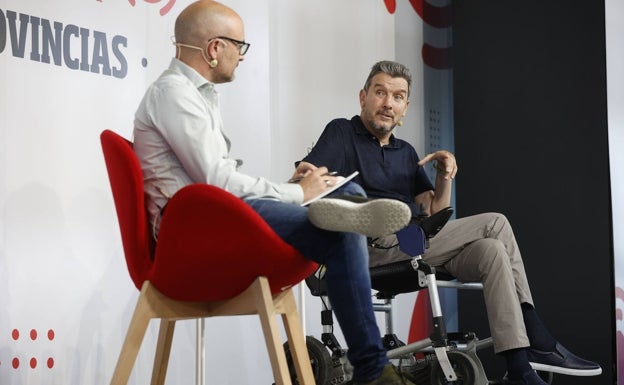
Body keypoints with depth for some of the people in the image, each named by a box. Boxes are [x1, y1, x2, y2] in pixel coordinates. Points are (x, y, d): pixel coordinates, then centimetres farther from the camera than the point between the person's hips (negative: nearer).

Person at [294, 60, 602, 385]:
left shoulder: (405, 152, 25)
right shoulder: (342, 133, 6)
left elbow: (433, 212, 20)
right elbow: (306, 180, -12)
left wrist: (445, 176, 1)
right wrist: (305, 173, -37)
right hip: (379, 246, -7)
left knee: (491, 250, -18)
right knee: (495, 224, -14)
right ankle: (539, 342, -12)